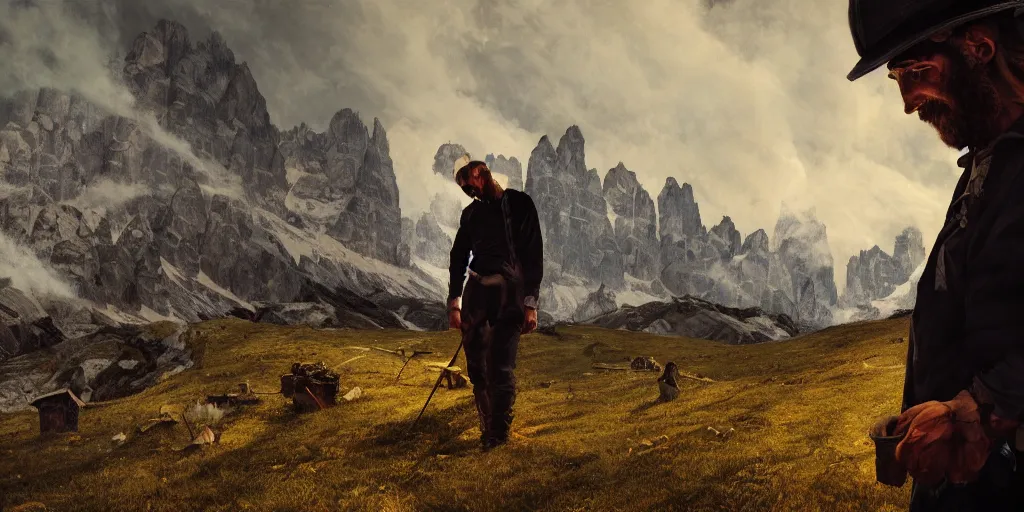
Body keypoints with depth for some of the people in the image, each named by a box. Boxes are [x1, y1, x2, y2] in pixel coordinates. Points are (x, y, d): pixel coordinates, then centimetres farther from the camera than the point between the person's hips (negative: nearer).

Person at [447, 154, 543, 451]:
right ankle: (488, 427, 11)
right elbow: (458, 259, 16)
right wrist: (454, 303, 8)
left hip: (509, 295, -5)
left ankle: (499, 433, -6)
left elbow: (534, 256, -3)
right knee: (476, 365, 3)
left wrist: (530, 303, -9)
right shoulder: (471, 213, 14)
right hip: (475, 293, 5)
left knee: (501, 367, -12)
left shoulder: (519, 204, 1)